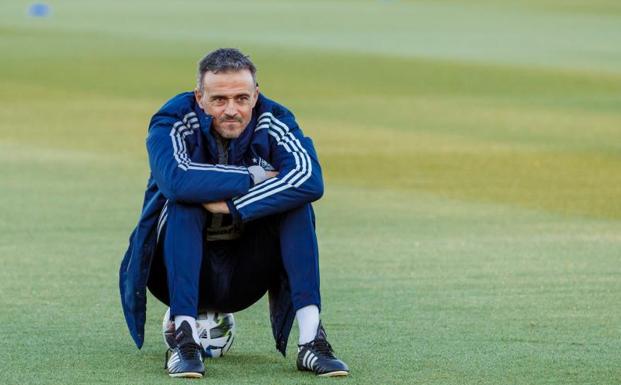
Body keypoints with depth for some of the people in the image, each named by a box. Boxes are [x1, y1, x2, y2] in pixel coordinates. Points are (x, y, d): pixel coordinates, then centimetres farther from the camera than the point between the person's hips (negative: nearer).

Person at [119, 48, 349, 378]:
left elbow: (310, 180, -30)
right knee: (183, 204, -29)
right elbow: (176, 179, -38)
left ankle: (311, 340, -28)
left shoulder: (273, 121, -11)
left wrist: (233, 208, -34)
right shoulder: (172, 122, -16)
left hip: (245, 278, 2)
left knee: (295, 203, -20)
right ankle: (184, 336, -35)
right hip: (180, 270, -2)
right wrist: (254, 176, -28)